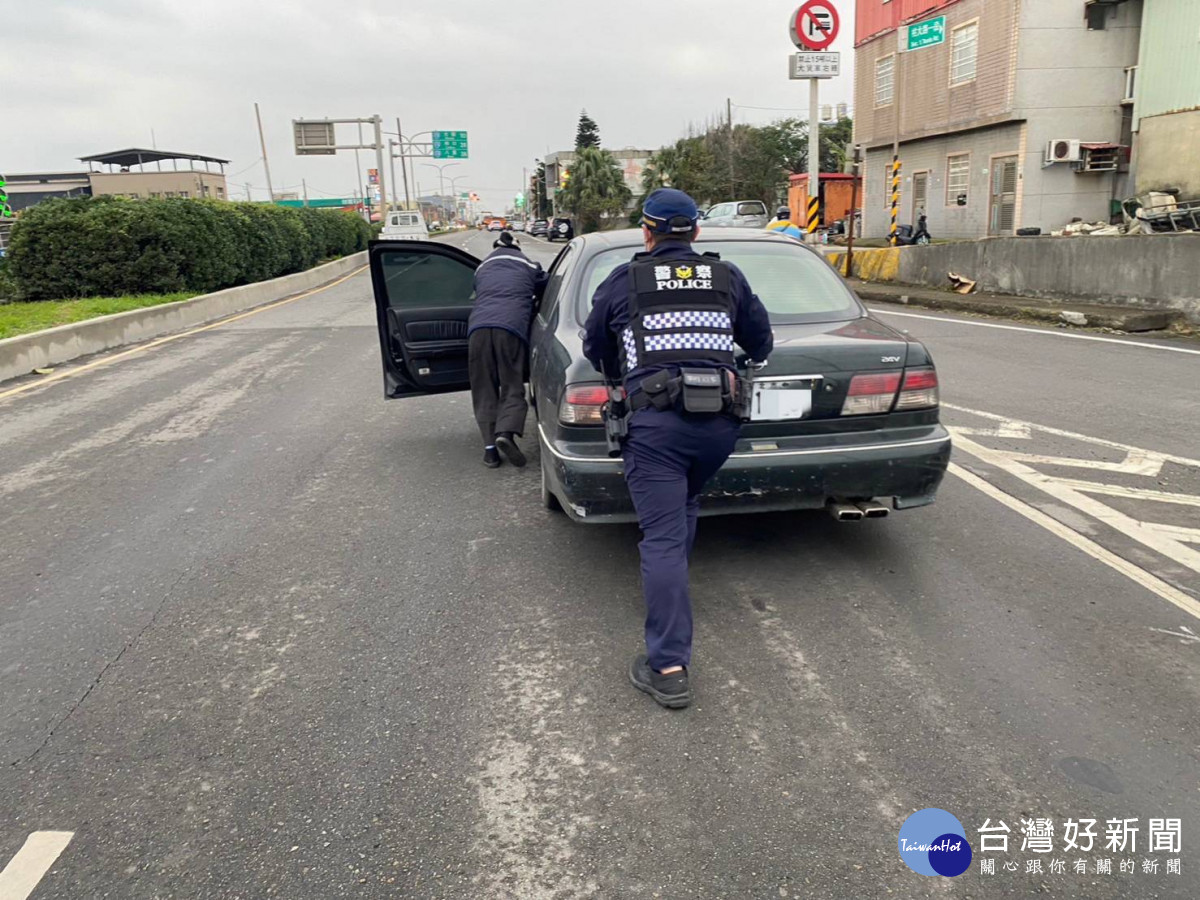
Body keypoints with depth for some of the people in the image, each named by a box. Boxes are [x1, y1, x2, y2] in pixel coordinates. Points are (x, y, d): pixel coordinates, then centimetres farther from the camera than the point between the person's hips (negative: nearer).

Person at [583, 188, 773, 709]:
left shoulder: (624, 281, 8)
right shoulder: (728, 277, 14)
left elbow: (595, 348, 20)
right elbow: (761, 341, 25)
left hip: (656, 422, -4)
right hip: (720, 422, 4)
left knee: (662, 537, -5)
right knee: (684, 505, 29)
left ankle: (669, 668, -8)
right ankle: (666, 588, 40)